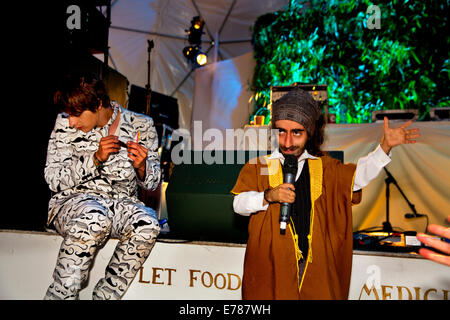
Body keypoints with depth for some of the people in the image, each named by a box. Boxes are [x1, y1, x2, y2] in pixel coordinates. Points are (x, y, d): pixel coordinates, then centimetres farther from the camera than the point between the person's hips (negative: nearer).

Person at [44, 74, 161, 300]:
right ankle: (59, 294, -23)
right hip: (73, 200, -1)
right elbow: (53, 180, -3)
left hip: (121, 202, 2)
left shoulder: (140, 126, 0)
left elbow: (152, 183, 7)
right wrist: (96, 158, -18)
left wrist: (141, 167, -18)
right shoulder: (65, 124, 1)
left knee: (147, 224, -32)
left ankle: (105, 295, -18)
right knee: (95, 218, -37)